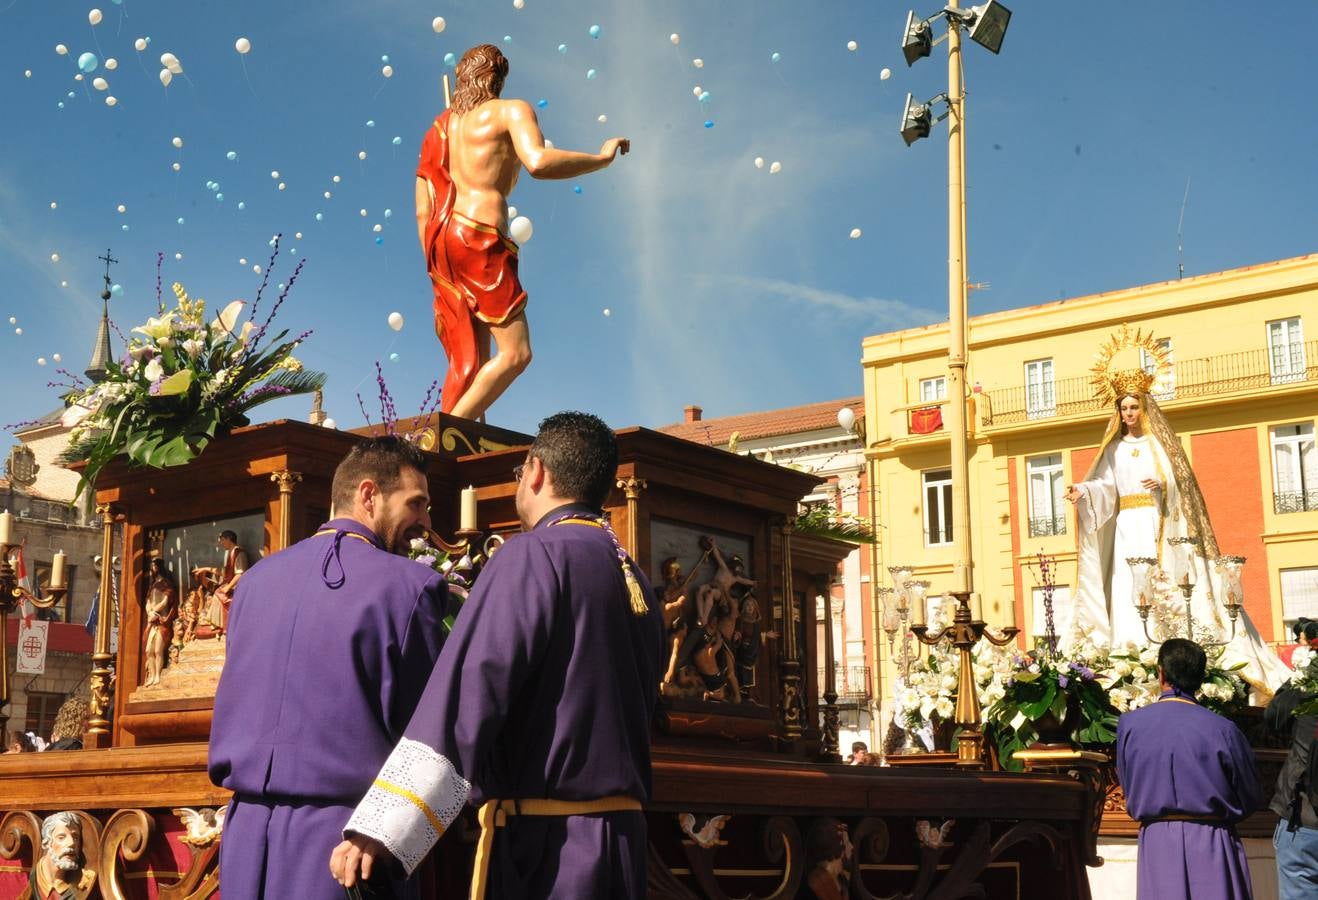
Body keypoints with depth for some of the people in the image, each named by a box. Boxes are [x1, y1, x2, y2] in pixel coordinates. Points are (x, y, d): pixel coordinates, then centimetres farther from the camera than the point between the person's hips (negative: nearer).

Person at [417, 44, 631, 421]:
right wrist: (603, 157, -5)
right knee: (515, 352, -9)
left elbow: (422, 211, 19)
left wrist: (437, 267, 23)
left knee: (468, 362, 8)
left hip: (439, 238, 8)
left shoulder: (440, 126, 24)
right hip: (479, 235, -8)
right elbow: (538, 162, -16)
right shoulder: (512, 111, 5)